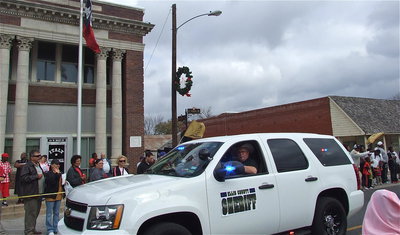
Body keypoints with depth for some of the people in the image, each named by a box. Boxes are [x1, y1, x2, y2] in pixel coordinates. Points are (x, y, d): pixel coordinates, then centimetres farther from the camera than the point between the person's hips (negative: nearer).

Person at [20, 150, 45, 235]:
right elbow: (24, 178, -23)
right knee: (31, 213, -7)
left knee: (36, 212, 15)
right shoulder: (27, 166, -11)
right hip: (30, 194, -9)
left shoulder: (38, 166, 18)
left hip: (38, 193, 9)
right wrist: (36, 176, -19)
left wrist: (43, 176, 14)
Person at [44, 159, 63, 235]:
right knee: (49, 213, 1)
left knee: (57, 213, 13)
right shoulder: (48, 174, -10)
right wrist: (57, 174, -22)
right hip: (50, 196, -7)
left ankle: (55, 228, 22)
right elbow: (51, 181, -25)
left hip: (58, 195, 7)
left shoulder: (60, 173, 13)